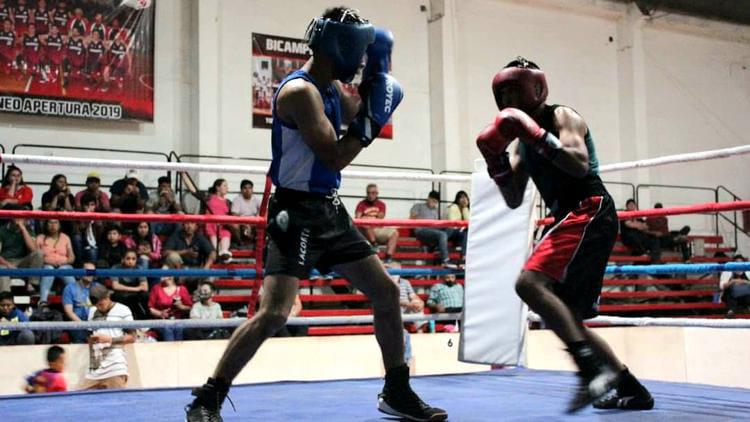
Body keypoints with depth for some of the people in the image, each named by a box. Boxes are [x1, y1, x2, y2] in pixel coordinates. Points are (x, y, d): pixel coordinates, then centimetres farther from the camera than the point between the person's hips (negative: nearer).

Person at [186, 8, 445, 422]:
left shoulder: (333, 87, 11)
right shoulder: (299, 90, -17)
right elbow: (335, 158, -20)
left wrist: (377, 76, 11)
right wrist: (370, 118, -13)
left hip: (330, 210, 10)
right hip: (297, 212, -9)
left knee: (387, 291, 11)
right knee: (273, 313, -17)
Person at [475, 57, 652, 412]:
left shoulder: (562, 117, -2)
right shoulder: (521, 139, 21)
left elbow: (579, 165, -20)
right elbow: (514, 200, 17)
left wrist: (536, 134, -21)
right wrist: (496, 160, 5)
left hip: (589, 212, -10)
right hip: (571, 220, 10)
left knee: (530, 283, -27)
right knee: (564, 317, 10)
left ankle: (592, 366, -32)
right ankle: (630, 388, 17)